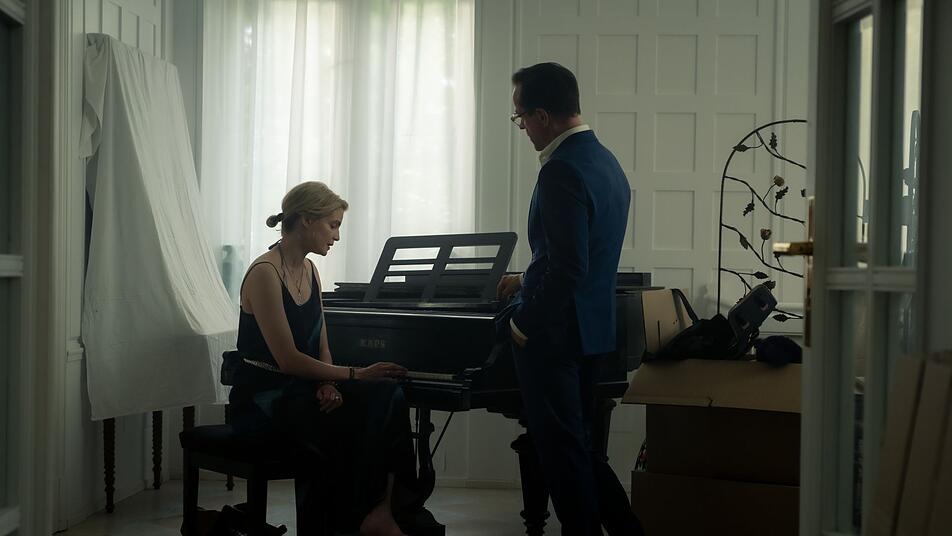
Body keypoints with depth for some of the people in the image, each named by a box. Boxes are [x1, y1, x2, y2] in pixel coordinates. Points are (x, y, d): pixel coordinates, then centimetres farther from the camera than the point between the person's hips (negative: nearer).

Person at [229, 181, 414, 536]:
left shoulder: (309, 271, 12)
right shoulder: (265, 273, -14)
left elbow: (321, 348, 12)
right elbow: (288, 359, -19)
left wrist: (329, 385, -9)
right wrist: (355, 375, -17)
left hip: (302, 391, 7)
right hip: (263, 399, -7)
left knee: (387, 398, -18)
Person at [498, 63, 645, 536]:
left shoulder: (562, 172, -21)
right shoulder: (605, 161, 9)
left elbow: (569, 269, -25)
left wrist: (524, 323, -13)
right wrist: (528, 280, 23)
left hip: (553, 334, -9)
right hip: (593, 328, 10)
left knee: (561, 450, 4)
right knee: (578, 443, 20)